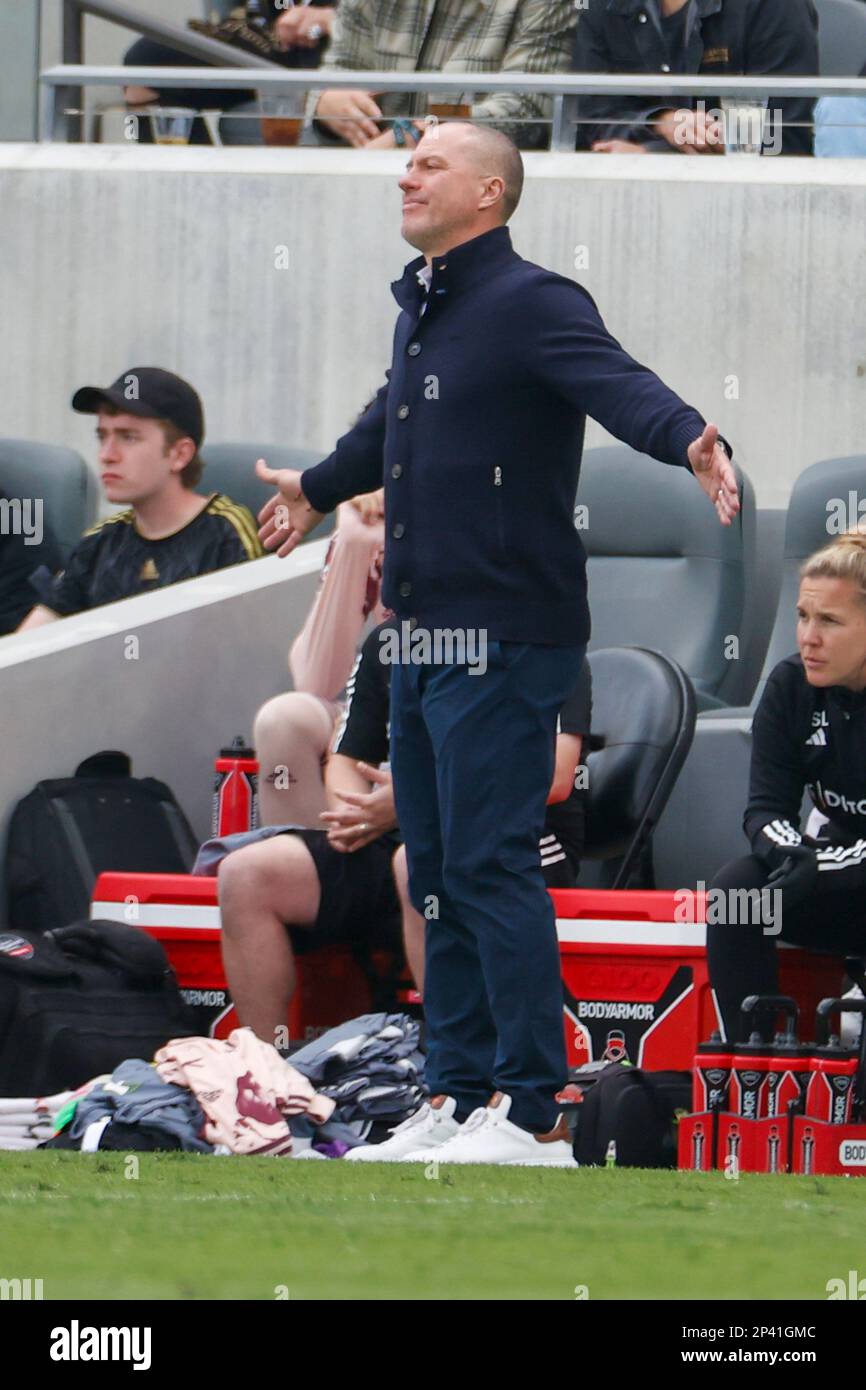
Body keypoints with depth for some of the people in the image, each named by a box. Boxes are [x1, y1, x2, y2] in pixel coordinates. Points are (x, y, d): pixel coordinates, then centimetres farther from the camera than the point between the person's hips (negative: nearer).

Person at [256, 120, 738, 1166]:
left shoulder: (530, 304, -11)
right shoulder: (422, 309, 17)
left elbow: (618, 384, -29)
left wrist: (688, 442, -51)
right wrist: (316, 489, 56)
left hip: (503, 637, -9)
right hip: (423, 636, 9)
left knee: (491, 864, -11)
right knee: (436, 871, 11)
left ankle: (533, 1115, -9)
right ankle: (458, 1096, 18)